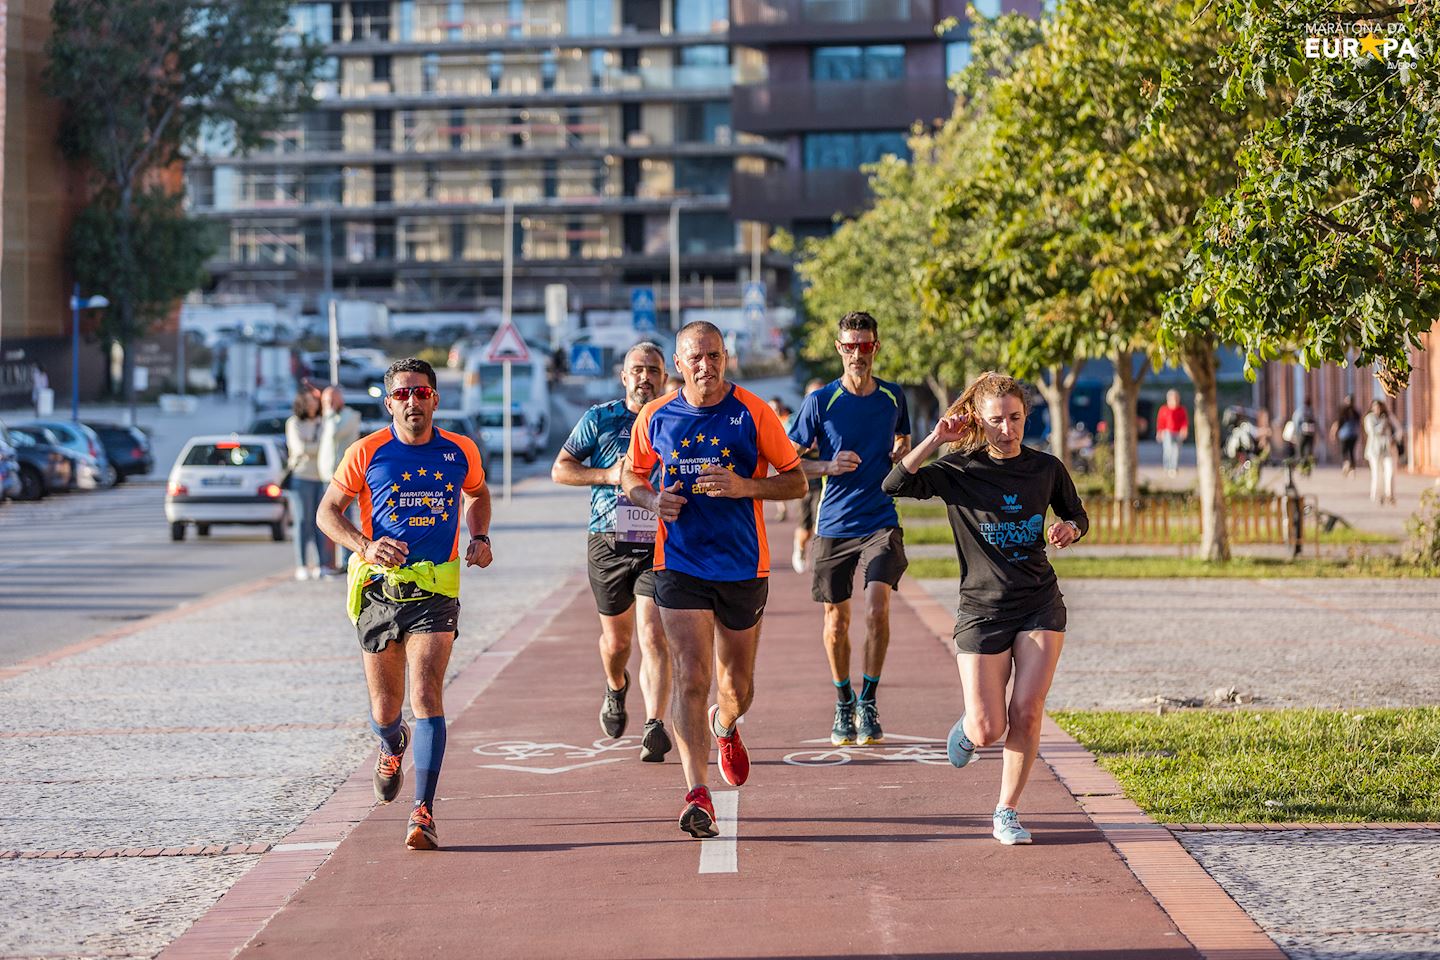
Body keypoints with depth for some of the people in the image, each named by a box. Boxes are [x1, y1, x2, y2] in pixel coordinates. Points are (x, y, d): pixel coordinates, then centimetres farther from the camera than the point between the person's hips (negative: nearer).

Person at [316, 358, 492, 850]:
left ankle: (424, 812, -20)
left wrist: (479, 538, 7)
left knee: (426, 694, -18)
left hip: (435, 591, -1)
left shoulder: (461, 452, 3)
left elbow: (477, 494, 25)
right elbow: (328, 512, 2)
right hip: (379, 589, 1)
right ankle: (393, 748, 49)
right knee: (384, 708, 11)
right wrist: (366, 546, -15)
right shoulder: (367, 453, -3)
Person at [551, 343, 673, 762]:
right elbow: (560, 469, 6)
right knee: (616, 638, 14)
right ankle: (616, 688, 46)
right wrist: (607, 475, -9)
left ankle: (655, 725, -19)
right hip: (609, 544, 1)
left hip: (660, 547, -1)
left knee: (653, 637, -15)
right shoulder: (600, 419, 5)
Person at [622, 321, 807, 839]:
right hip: (680, 564, 0)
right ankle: (697, 796, -16)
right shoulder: (655, 418, 1)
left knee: (737, 687, 13)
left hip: (744, 566, 0)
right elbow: (631, 474, 16)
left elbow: (797, 481, -1)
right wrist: (653, 500, -7)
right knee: (691, 679, -14)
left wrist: (745, 487, -18)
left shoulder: (753, 414, -5)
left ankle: (725, 728, 50)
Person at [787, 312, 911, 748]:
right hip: (834, 526, 0)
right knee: (836, 620, 7)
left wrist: (904, 454, 1)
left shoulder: (893, 396, 5)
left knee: (877, 607, -17)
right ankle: (843, 704, 27)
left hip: (881, 522, 0)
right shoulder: (821, 401, -4)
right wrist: (829, 466, -17)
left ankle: (868, 703, -4)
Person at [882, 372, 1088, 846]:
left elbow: (1077, 515, 19)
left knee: (1027, 714, -10)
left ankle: (1007, 813, 7)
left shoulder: (1046, 468, 3)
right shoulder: (960, 471, -5)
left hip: (1040, 605, 2)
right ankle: (968, 727, 33)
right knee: (988, 731, -6)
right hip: (983, 608, -2)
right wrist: (936, 439, -21)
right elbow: (895, 485, -19)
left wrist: (1069, 530, -3)